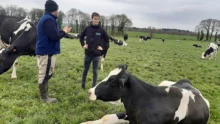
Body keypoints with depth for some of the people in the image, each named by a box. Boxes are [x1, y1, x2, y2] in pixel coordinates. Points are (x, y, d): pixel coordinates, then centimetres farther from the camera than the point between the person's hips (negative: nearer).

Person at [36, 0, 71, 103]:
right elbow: (54, 36, -23)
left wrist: (61, 31, 10)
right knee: (45, 74, -3)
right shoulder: (49, 20, -17)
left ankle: (44, 95, 28)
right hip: (47, 52, -11)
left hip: (44, 50, 11)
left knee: (44, 74, 17)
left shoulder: (45, 18, 17)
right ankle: (44, 97, 7)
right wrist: (64, 32, -7)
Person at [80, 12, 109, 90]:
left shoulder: (101, 30, -4)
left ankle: (94, 86, 17)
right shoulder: (87, 28, -2)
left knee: (95, 71, 6)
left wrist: (103, 47, -3)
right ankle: (83, 85, 27)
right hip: (88, 54, 1)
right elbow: (81, 37, 13)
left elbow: (107, 40, 6)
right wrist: (83, 45, 1)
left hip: (97, 54, -1)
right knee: (85, 70, 13)